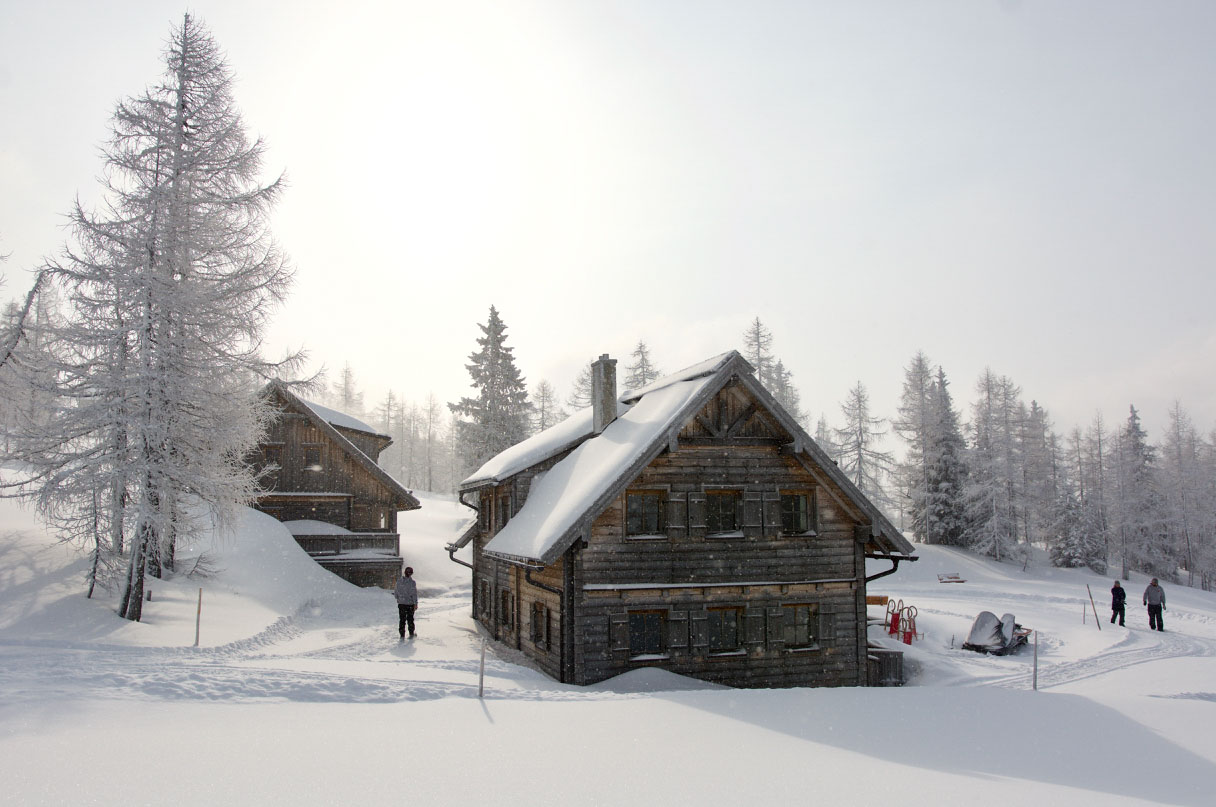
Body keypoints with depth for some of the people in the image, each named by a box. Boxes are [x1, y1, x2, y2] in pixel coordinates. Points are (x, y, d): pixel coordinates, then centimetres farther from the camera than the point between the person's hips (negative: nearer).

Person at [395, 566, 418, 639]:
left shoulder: (399, 581, -5)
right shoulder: (412, 582, -13)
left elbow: (396, 592, 3)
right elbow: (414, 593, -12)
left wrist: (398, 599, 21)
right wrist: (415, 603, -6)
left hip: (401, 603, 1)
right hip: (410, 603, -1)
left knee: (402, 620, 8)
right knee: (410, 619, 14)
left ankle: (402, 636, 5)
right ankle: (411, 634, 22)